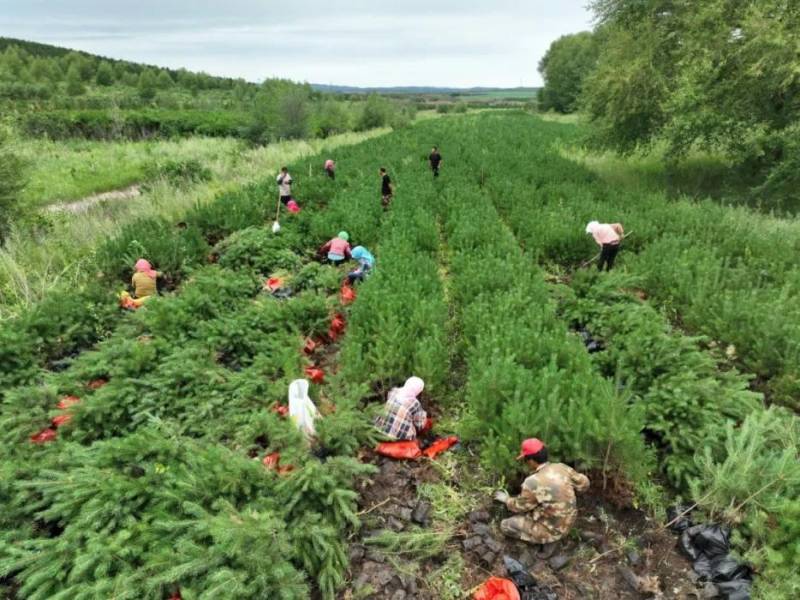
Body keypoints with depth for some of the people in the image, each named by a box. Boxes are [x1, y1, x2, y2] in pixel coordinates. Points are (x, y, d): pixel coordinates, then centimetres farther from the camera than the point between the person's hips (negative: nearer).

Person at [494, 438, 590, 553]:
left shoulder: (533, 483, -30)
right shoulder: (561, 468, -12)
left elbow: (519, 506, -12)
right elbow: (584, 483, 4)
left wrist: (506, 499, 9)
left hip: (550, 528, -7)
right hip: (566, 522, 7)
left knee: (505, 525, 7)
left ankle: (547, 539, 9)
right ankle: (549, 538, 20)